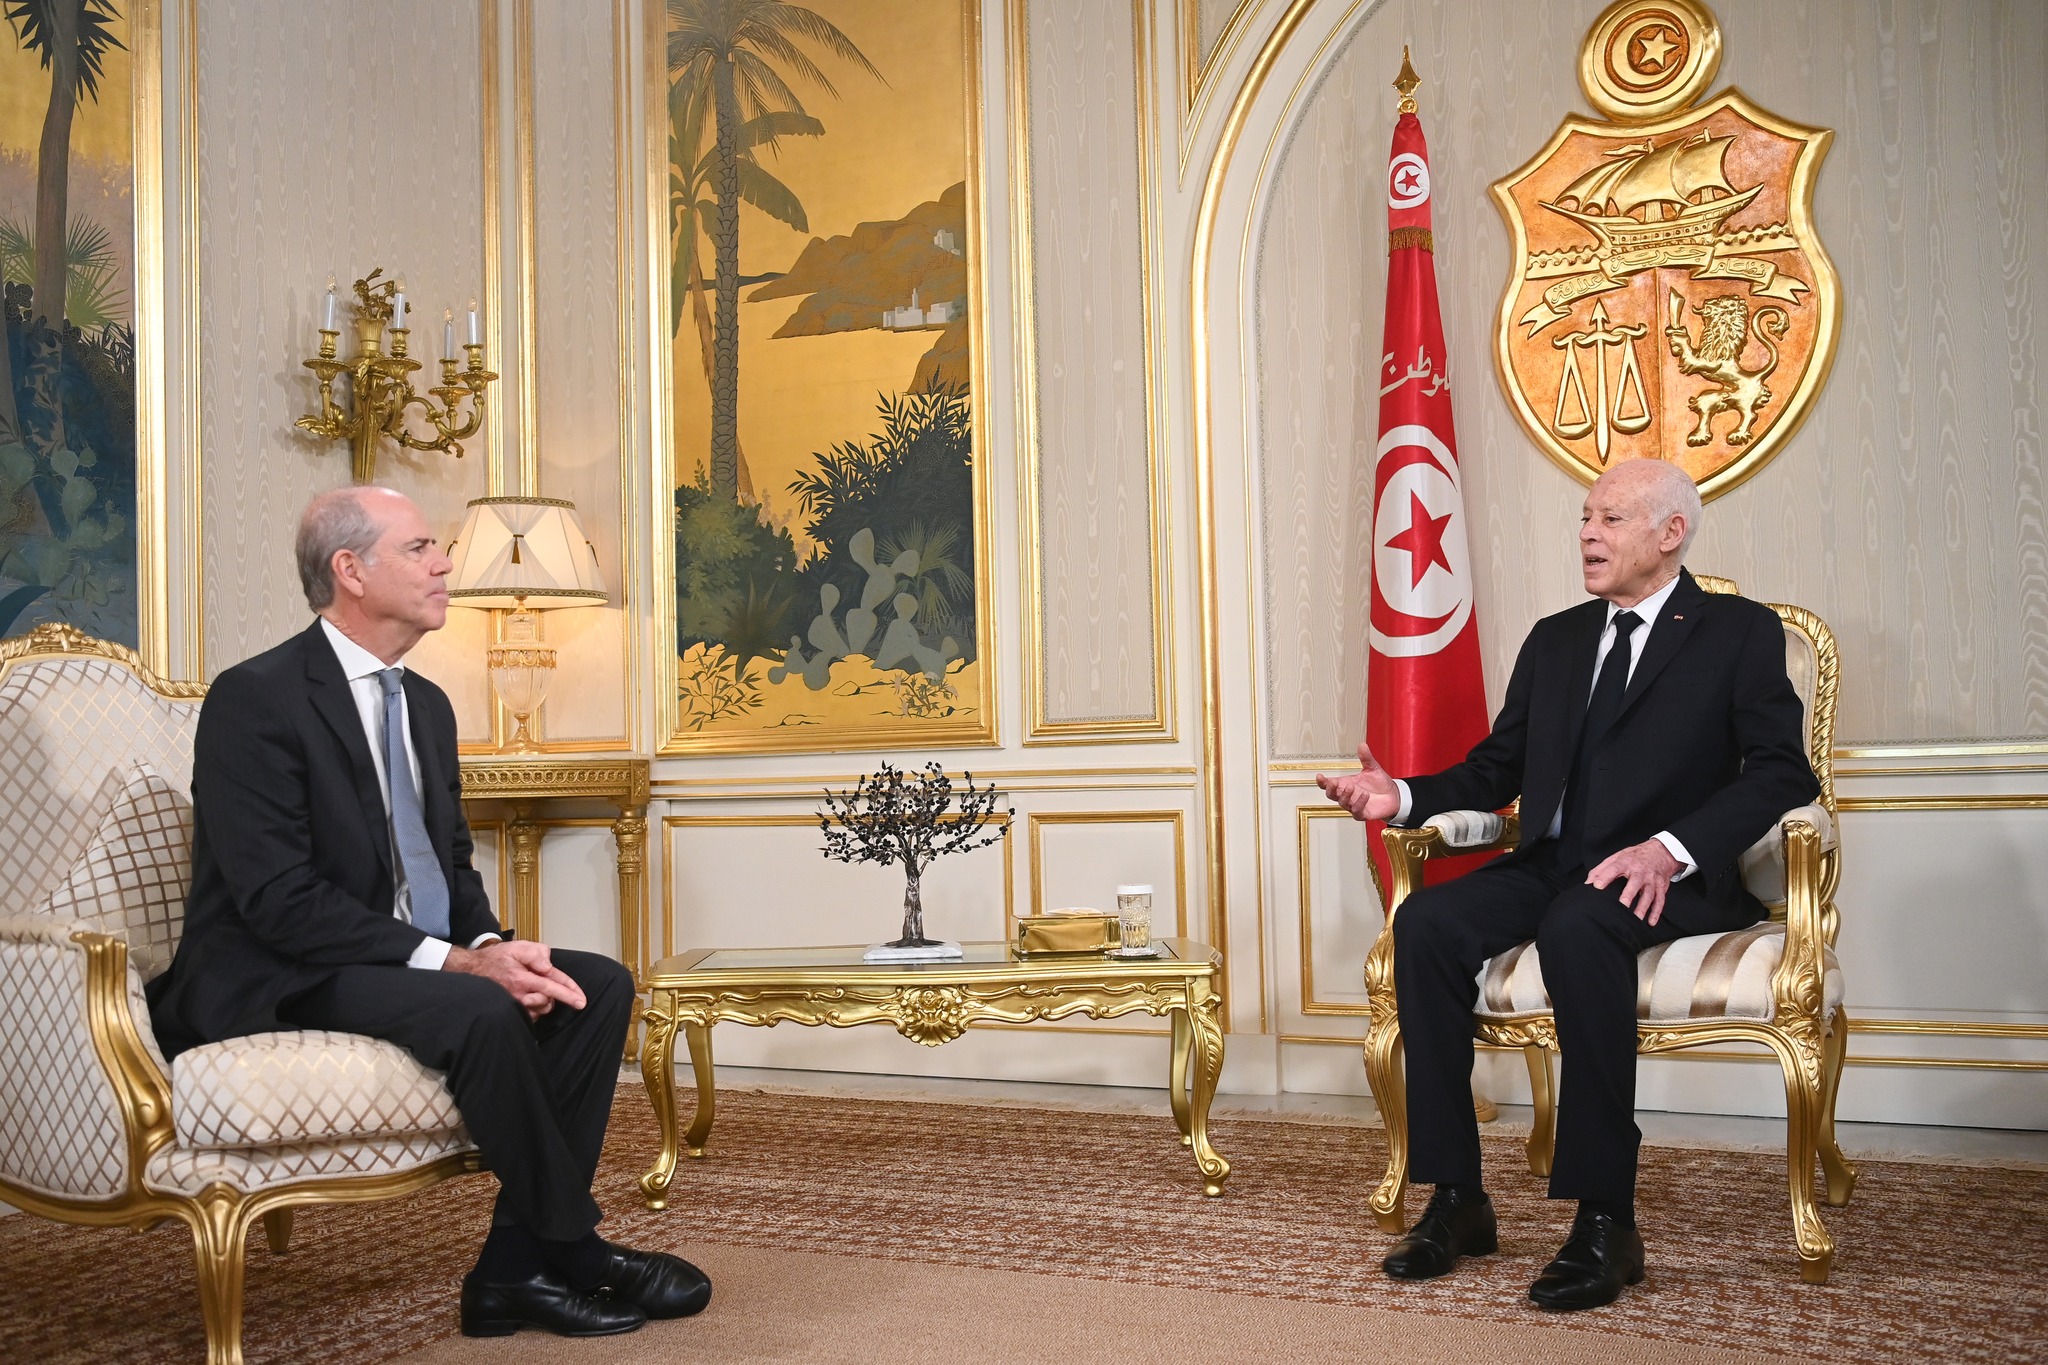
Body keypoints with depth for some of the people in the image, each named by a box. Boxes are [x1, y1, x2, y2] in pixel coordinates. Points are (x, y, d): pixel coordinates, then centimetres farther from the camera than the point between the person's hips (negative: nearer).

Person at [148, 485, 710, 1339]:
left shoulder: (426, 704, 12)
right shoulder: (252, 701, -13)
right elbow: (280, 900, -21)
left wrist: (492, 944, -8)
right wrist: (456, 960, -26)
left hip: (416, 961, 9)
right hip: (279, 985, -8)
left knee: (600, 983, -9)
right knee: (480, 1012, -32)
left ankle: (514, 1268, -10)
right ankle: (574, 1252, -12)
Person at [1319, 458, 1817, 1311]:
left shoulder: (1740, 632, 5)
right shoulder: (1555, 640, 21)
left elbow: (1780, 770, -7)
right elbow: (1496, 768, 19)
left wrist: (1671, 848, -22)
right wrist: (1404, 797, -1)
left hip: (1668, 879, -5)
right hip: (1550, 867, 5)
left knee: (1576, 928, -38)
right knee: (1426, 923, -23)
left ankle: (1605, 1219, -30)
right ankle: (1455, 1198, -18)